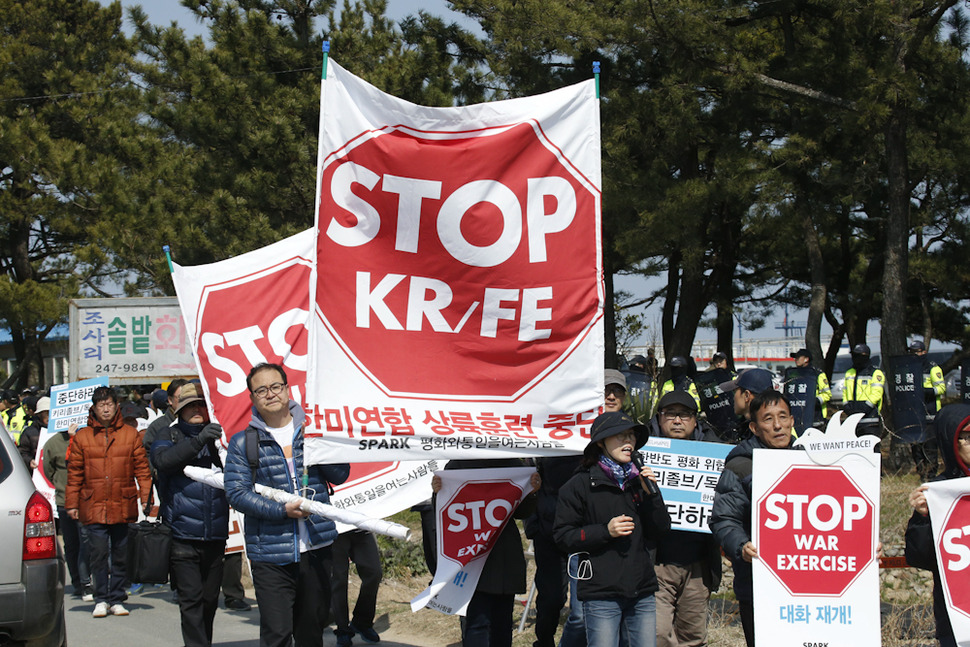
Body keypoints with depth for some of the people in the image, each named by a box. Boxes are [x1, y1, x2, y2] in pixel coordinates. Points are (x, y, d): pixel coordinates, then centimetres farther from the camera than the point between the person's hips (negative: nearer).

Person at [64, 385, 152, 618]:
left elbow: (142, 468, 7)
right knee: (98, 554, -3)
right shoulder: (82, 437, 6)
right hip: (94, 507, -1)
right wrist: (71, 503, 4)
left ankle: (116, 599, 15)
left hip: (123, 506, 1)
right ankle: (101, 600, 7)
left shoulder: (130, 434, 7)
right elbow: (74, 473, 8)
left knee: (121, 555, 5)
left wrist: (146, 497, -1)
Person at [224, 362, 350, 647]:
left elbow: (340, 475, 7)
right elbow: (236, 492, -7)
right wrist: (281, 510, -16)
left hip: (316, 548, 3)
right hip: (270, 553, -3)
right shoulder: (243, 442, 1)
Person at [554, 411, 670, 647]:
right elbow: (564, 536, -4)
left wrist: (651, 493, -3)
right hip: (602, 595, -5)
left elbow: (660, 530, 10)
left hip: (642, 592, 5)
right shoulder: (581, 484, -1)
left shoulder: (639, 480, 13)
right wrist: (605, 531, -15)